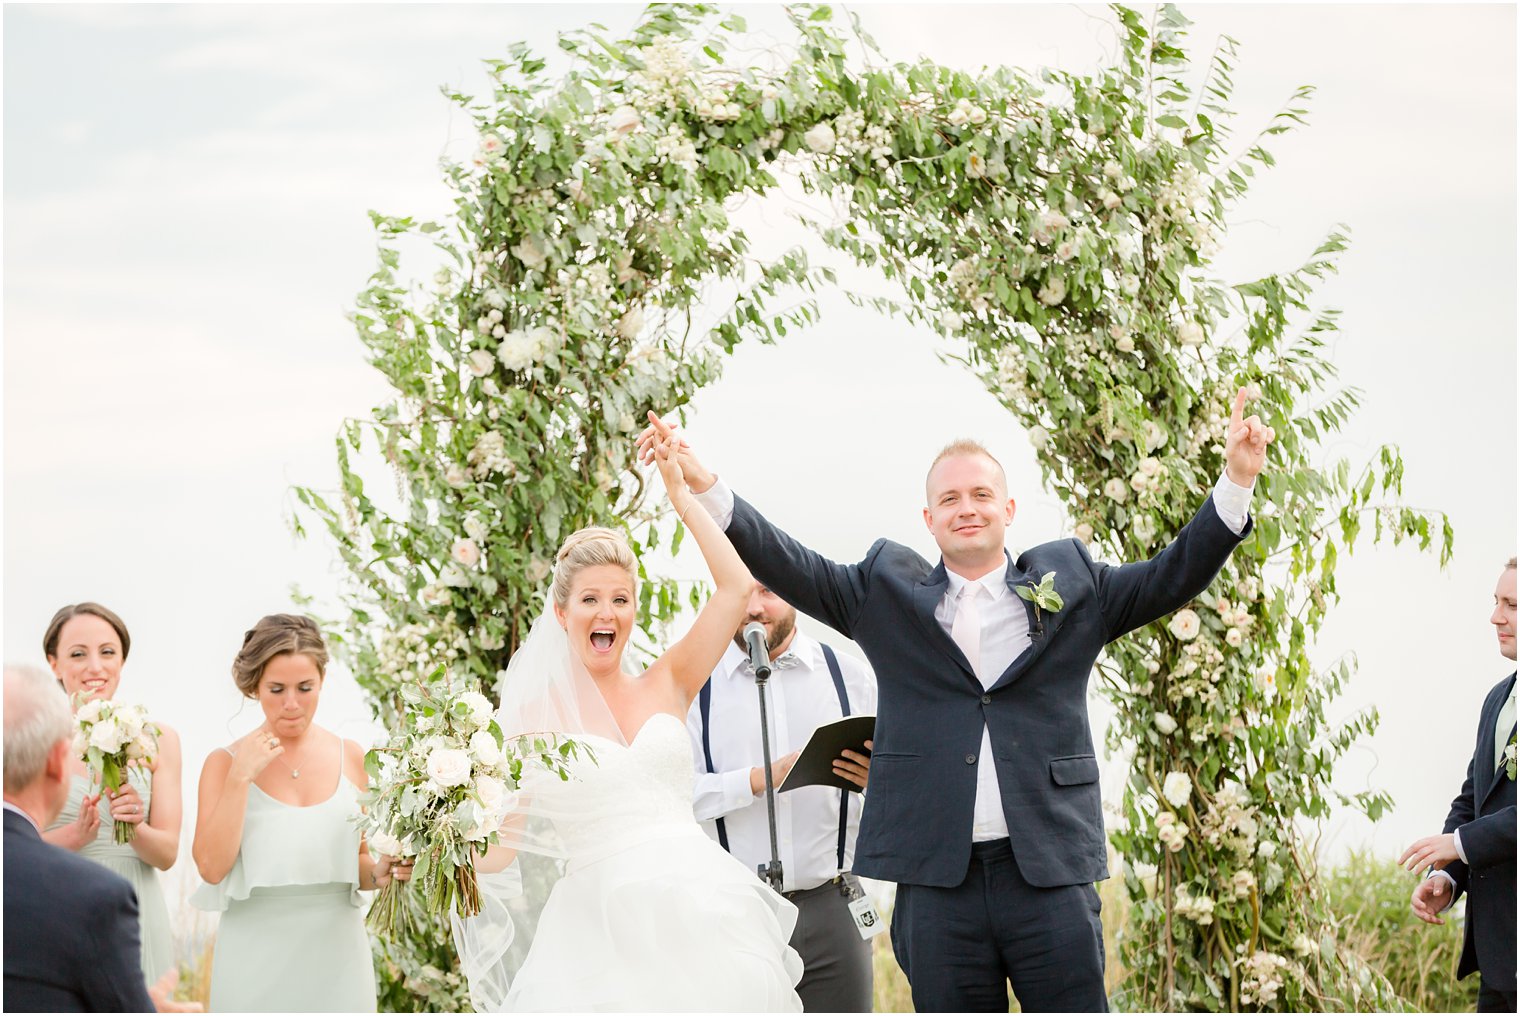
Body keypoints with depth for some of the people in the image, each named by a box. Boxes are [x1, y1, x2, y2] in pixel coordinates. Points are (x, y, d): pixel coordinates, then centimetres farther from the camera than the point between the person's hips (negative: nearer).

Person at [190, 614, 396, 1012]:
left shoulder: (350, 758, 5)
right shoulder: (225, 763, -2)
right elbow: (212, 868, -11)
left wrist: (380, 872, -6)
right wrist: (240, 777, -14)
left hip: (336, 956, 2)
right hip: (257, 959, -2)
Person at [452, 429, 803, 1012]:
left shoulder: (665, 689, 12)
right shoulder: (536, 714, 5)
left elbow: (735, 585, 6)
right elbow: (498, 845, 3)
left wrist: (680, 495, 11)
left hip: (699, 915, 3)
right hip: (604, 930, -2)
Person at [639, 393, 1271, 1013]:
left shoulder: (1068, 583, 11)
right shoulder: (889, 592, 12)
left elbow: (1174, 576, 9)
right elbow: (788, 566, 7)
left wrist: (1236, 479, -3)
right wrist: (703, 486, -6)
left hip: (1049, 872, -1)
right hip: (937, 879, 1)